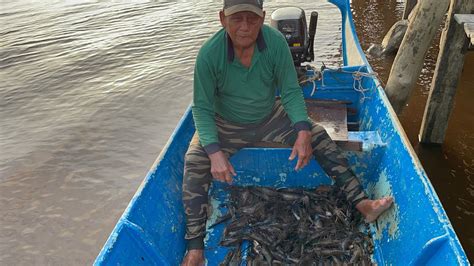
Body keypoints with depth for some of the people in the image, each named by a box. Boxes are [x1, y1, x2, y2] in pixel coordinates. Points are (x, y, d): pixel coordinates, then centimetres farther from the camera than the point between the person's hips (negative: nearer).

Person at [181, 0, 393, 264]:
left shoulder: (276, 42, -20)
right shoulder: (209, 54, -25)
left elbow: (291, 92, -13)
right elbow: (202, 109, -20)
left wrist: (303, 132, -27)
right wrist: (214, 152, -33)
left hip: (270, 117, 3)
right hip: (226, 126, -2)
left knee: (319, 136, -9)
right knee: (195, 162, -23)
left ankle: (362, 203, -1)